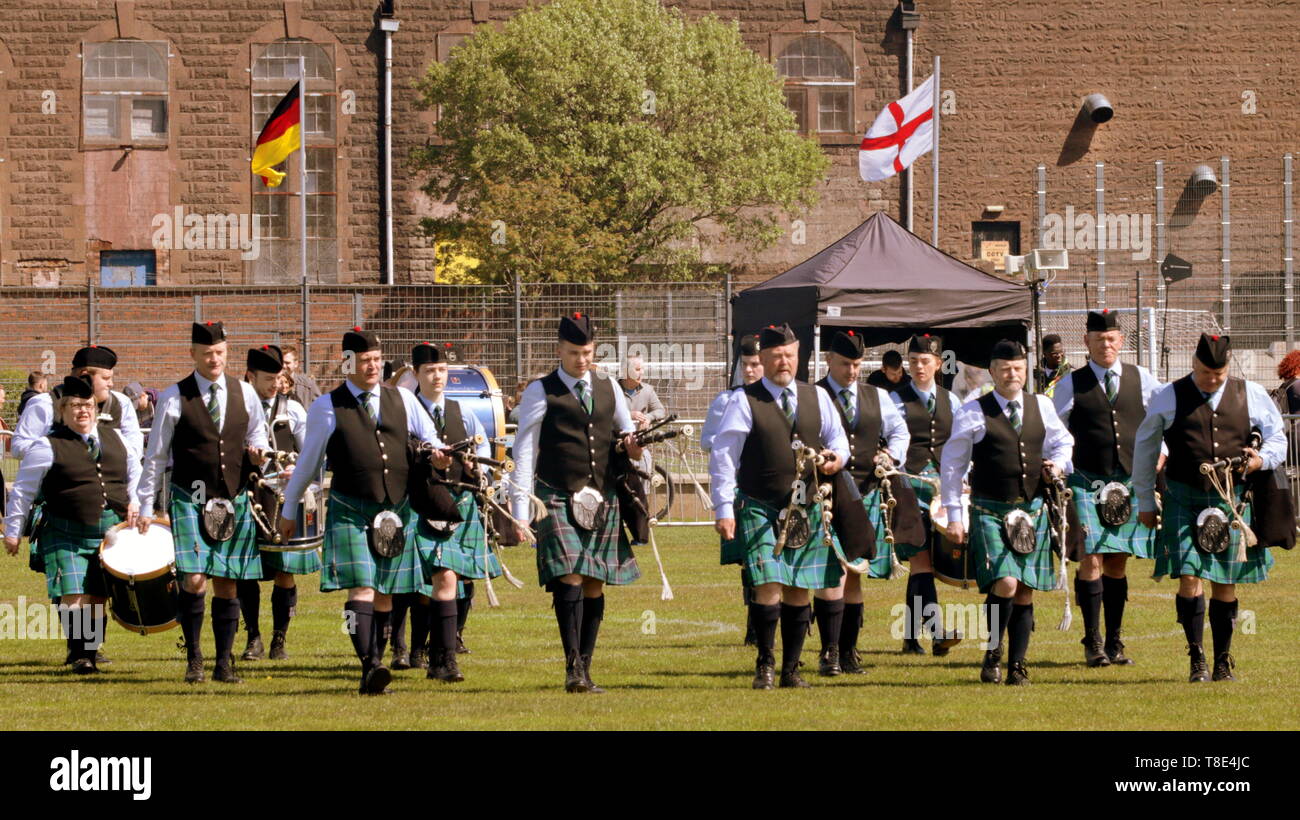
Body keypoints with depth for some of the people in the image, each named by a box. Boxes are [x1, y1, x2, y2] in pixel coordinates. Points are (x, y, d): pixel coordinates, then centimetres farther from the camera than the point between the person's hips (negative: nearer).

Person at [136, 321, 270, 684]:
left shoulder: (244, 393, 6)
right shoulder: (174, 398, -2)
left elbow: (257, 436, 20)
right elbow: (156, 456, 2)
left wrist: (257, 451, -5)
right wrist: (146, 507, 1)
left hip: (234, 501, 3)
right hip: (190, 500, -3)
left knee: (227, 585, 5)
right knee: (195, 581, -14)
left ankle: (224, 663, 13)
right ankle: (193, 657, 3)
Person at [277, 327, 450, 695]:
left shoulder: (402, 399, 10)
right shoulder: (327, 408, 2)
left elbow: (430, 438, 19)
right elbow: (307, 462, 9)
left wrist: (438, 455, -6)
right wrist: (289, 511, 15)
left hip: (396, 512, 4)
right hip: (350, 512, -4)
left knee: (385, 595, 7)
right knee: (361, 588, -17)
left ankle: (375, 666, 14)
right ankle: (370, 667, -27)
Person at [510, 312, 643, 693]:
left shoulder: (607, 387, 13)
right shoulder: (541, 392, 0)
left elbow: (627, 430, 26)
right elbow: (524, 451, -3)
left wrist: (633, 447, 1)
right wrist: (520, 510, -9)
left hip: (603, 501, 4)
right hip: (559, 500, -4)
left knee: (595, 587, 5)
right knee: (570, 581, -16)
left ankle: (585, 670, 11)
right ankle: (573, 668, -15)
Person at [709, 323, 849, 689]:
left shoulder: (817, 398, 11)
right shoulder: (744, 402, -1)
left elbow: (838, 438, 21)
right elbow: (723, 456, -2)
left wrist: (836, 456, -4)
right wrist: (724, 509, -9)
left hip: (807, 508, 4)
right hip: (760, 508, -4)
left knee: (799, 590, 5)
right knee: (769, 586, -14)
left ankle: (791, 669, 14)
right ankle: (765, 665, -1)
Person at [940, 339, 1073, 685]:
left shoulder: (1041, 406, 8)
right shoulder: (974, 413, -3)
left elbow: (1062, 440, 26)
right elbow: (951, 465, 2)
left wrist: (1058, 462, 3)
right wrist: (954, 516, -1)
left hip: (1032, 510, 4)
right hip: (989, 510, -4)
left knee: (1025, 592, 4)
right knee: (1005, 583, -19)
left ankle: (1017, 665, 12)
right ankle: (993, 654, 0)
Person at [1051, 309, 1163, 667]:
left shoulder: (1142, 380, 7)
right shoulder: (1070, 385, 2)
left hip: (1131, 482, 2)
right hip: (1087, 484, -2)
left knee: (1118, 563, 7)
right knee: (1091, 560, -11)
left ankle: (1114, 643, 14)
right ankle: (1092, 644, -5)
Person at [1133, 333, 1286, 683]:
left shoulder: (1251, 396, 6)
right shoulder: (1169, 398, 3)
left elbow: (1278, 439, 16)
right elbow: (1144, 448, 12)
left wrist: (1263, 459, -8)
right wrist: (1145, 501, 12)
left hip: (1232, 500, 1)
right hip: (1184, 499, -1)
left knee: (1225, 584, 4)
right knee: (1189, 578, -11)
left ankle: (1223, 662, 15)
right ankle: (1196, 659, -2)